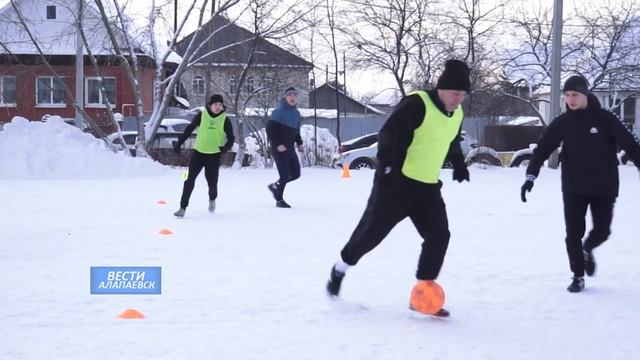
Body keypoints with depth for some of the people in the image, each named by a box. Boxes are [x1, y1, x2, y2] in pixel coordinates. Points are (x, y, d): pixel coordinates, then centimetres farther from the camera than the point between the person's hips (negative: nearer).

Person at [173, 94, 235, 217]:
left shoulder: (225, 119, -4)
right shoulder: (202, 115, -4)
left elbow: (231, 138, -1)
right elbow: (189, 129, 5)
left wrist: (226, 146, -22)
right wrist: (179, 143, 3)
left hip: (214, 155, 0)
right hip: (198, 152, 0)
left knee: (212, 182, 5)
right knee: (190, 180, -5)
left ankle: (212, 199, 39)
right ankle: (183, 207, 1)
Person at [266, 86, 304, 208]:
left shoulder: (296, 113, 12)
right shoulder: (279, 112, -11)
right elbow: (270, 129, -14)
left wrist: (299, 143, 10)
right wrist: (277, 144, -20)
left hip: (290, 148, 8)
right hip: (279, 149, -8)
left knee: (296, 173, 7)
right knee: (285, 175, -8)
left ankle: (275, 186, 28)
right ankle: (279, 200, 9)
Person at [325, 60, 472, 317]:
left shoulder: (457, 114, 8)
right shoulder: (416, 104, -19)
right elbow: (388, 134, -23)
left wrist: (459, 164, 28)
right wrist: (388, 165, -33)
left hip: (428, 187, 7)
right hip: (396, 182, -7)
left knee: (439, 236, -5)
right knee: (372, 231, 2)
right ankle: (341, 268, 28)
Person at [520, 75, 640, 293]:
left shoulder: (604, 119, -7)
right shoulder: (562, 123, -1)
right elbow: (542, 149, 0)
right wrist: (531, 176, -11)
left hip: (604, 187, -1)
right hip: (573, 188, 1)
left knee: (602, 230, 4)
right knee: (574, 233, -3)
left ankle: (587, 250, 39)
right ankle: (578, 276, 13)